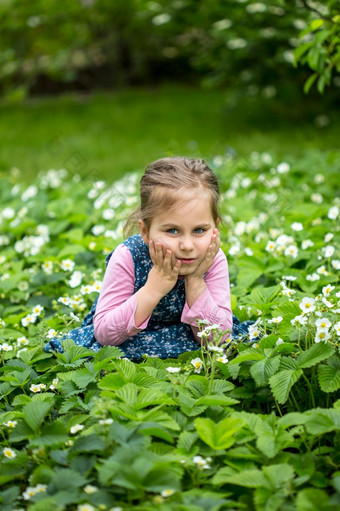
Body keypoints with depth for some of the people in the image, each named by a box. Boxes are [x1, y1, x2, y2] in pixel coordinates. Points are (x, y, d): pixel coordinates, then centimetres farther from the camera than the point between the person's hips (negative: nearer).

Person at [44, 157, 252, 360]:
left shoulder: (214, 260, -22)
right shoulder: (127, 258, -28)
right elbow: (104, 334, -29)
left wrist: (195, 281, -33)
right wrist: (153, 289, -39)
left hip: (185, 336, 2)